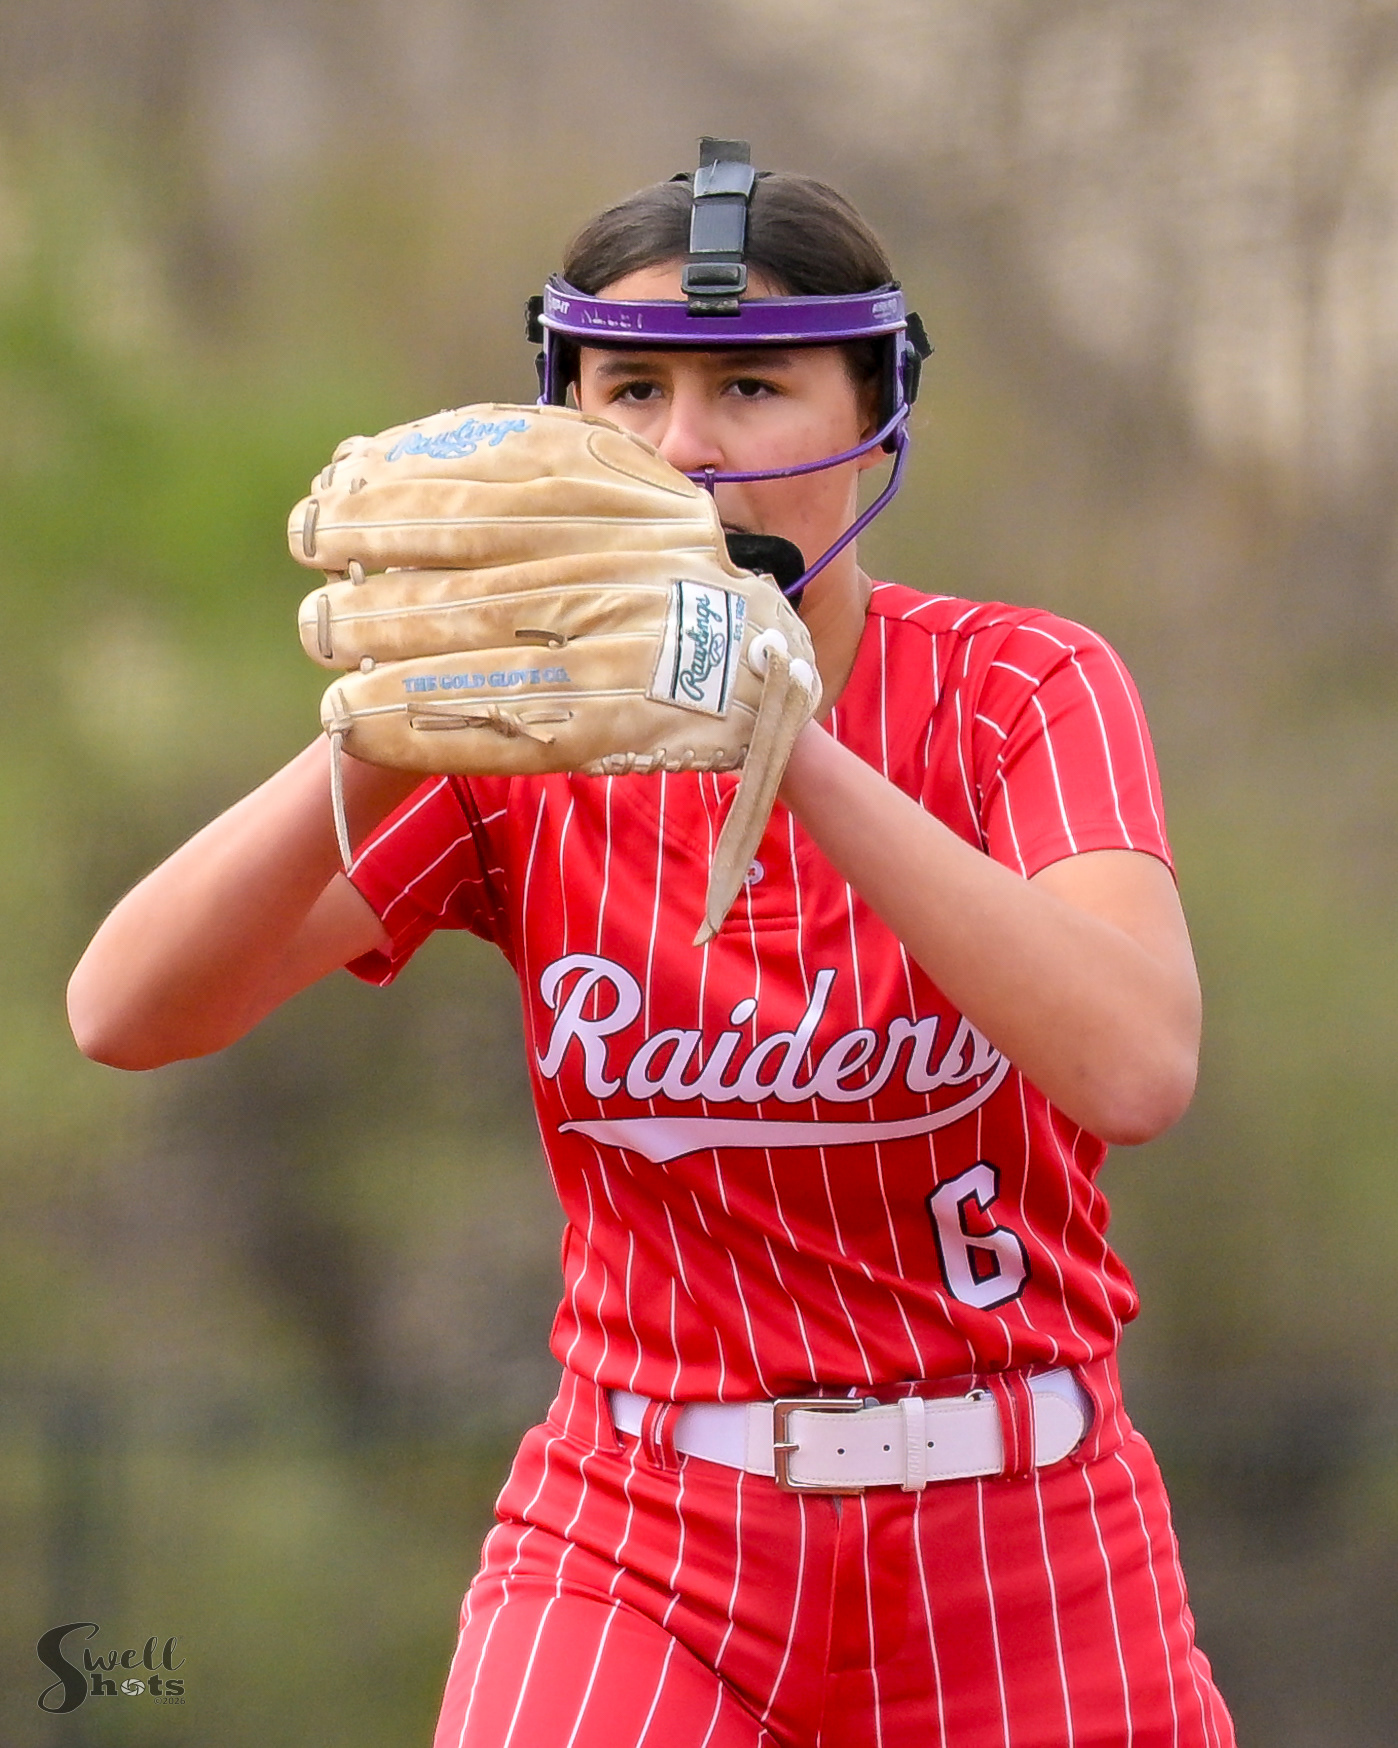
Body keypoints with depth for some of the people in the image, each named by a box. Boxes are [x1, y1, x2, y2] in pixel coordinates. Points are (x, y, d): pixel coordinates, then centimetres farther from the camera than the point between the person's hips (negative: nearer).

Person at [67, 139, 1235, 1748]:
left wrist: (792, 749, -34)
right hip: (636, 1541, 1)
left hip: (1018, 1566, -1)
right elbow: (127, 1009, -14)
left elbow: (1135, 1067, -27)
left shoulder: (1023, 692, -7)